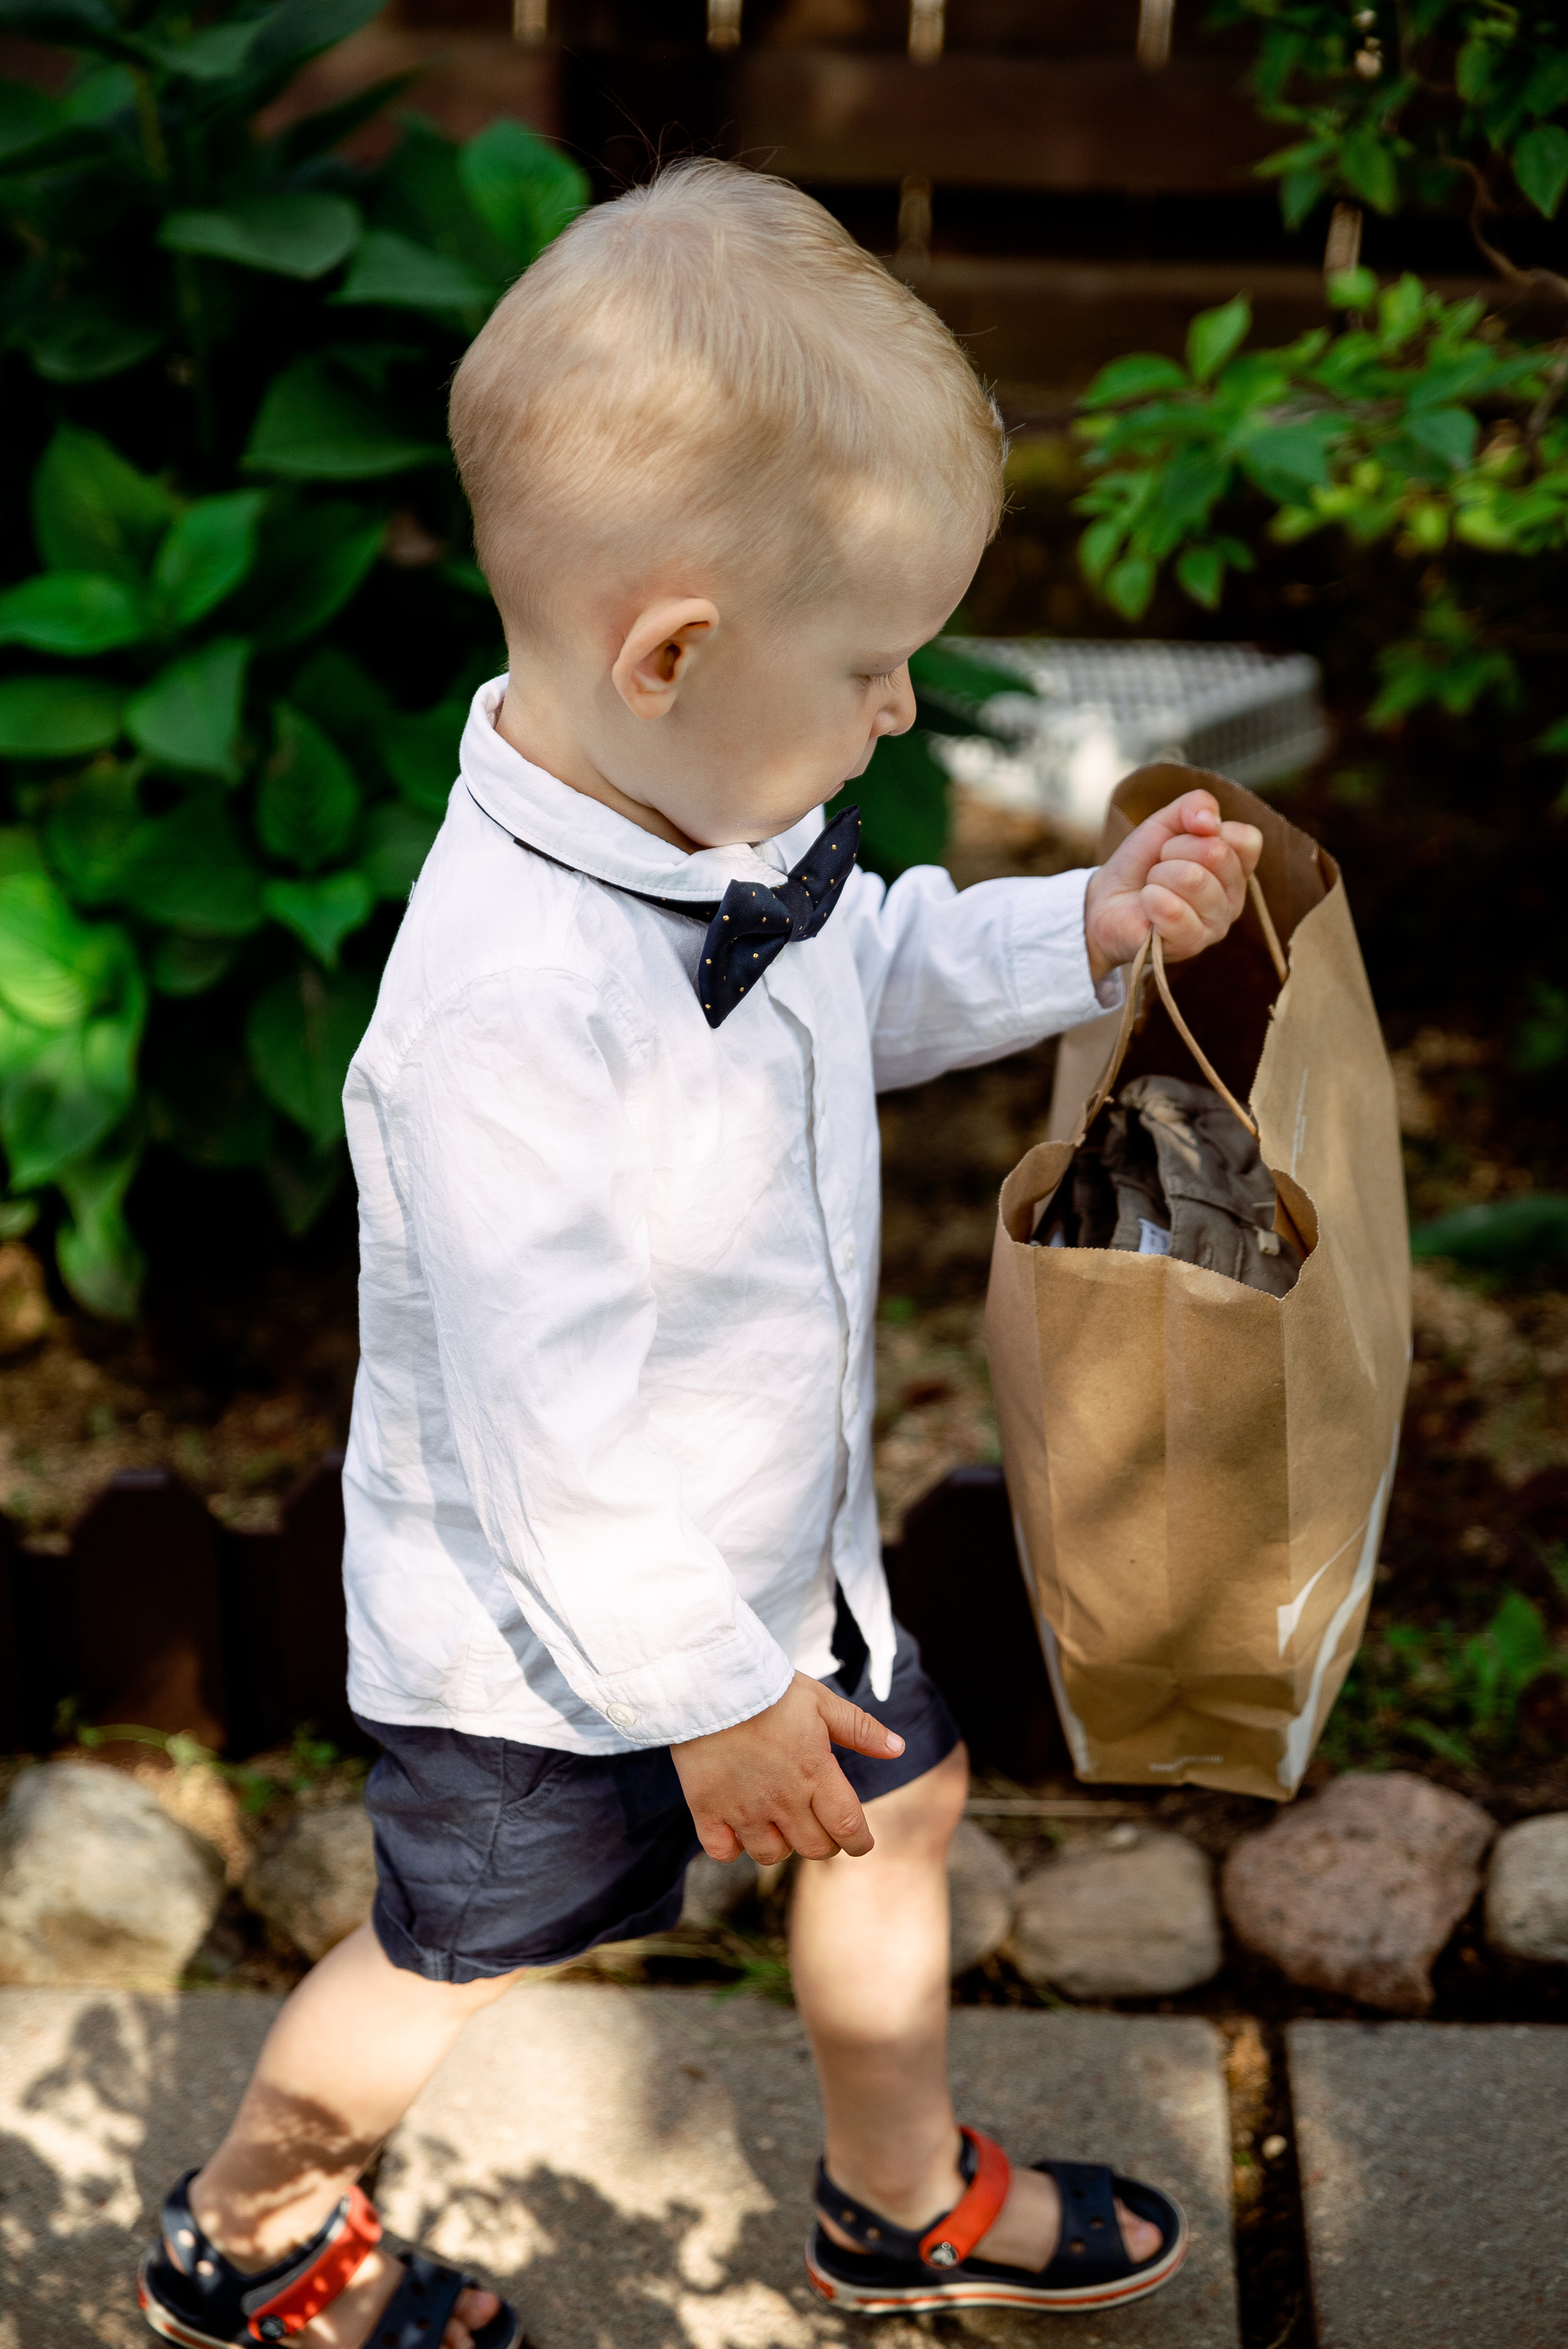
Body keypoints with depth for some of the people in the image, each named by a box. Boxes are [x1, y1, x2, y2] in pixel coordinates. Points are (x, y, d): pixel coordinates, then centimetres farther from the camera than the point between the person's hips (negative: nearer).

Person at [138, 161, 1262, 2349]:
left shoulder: (726, 818, -11)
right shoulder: (517, 1004, -39)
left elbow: (863, 985, 12)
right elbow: (553, 1430, -32)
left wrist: (1083, 933, -3)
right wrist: (707, 1693, -21)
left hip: (773, 1530, 8)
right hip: (552, 1630, -8)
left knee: (896, 1801, 23)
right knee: (462, 1955, 15)